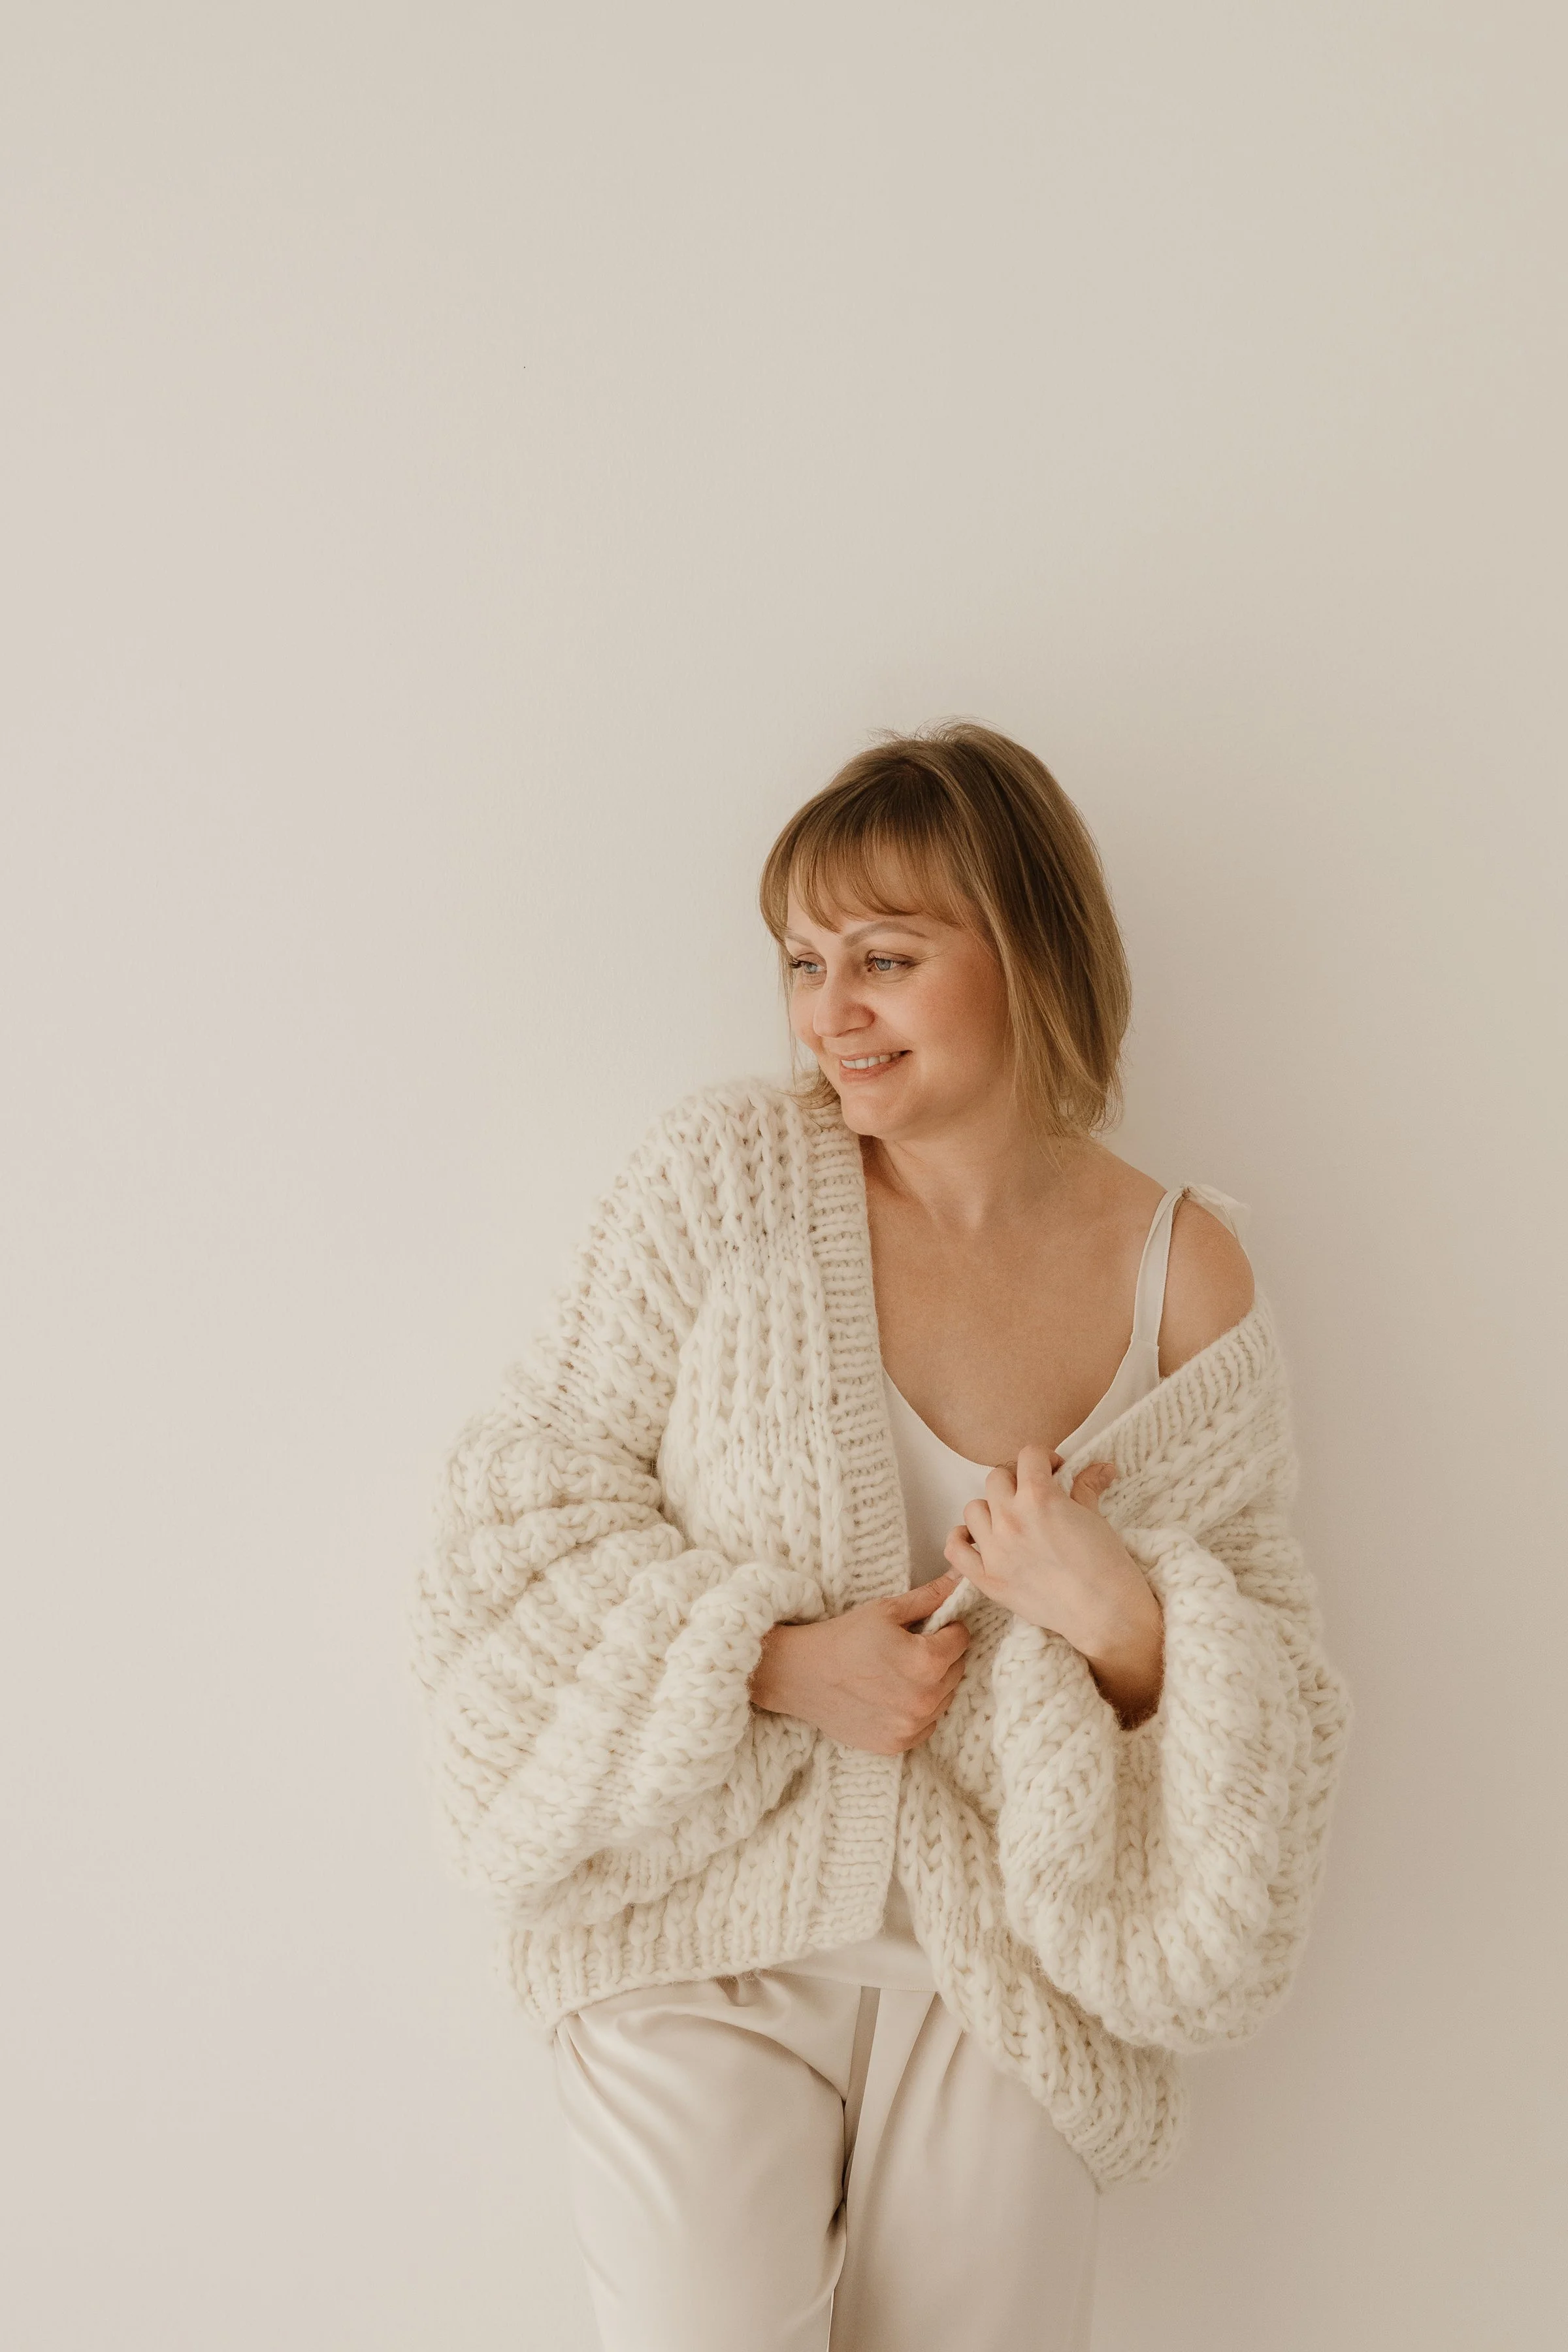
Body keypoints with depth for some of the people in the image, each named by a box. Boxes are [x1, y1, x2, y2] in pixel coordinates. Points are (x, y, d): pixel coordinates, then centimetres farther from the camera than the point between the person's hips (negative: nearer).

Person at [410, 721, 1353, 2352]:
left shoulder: (1187, 1275, -5)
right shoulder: (731, 1172, -9)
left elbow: (1267, 1697, 2)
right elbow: (528, 1498, -6)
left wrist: (1122, 1617, -19)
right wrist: (776, 1660, -18)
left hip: (1004, 1982, 2)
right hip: (703, 1929, -1)